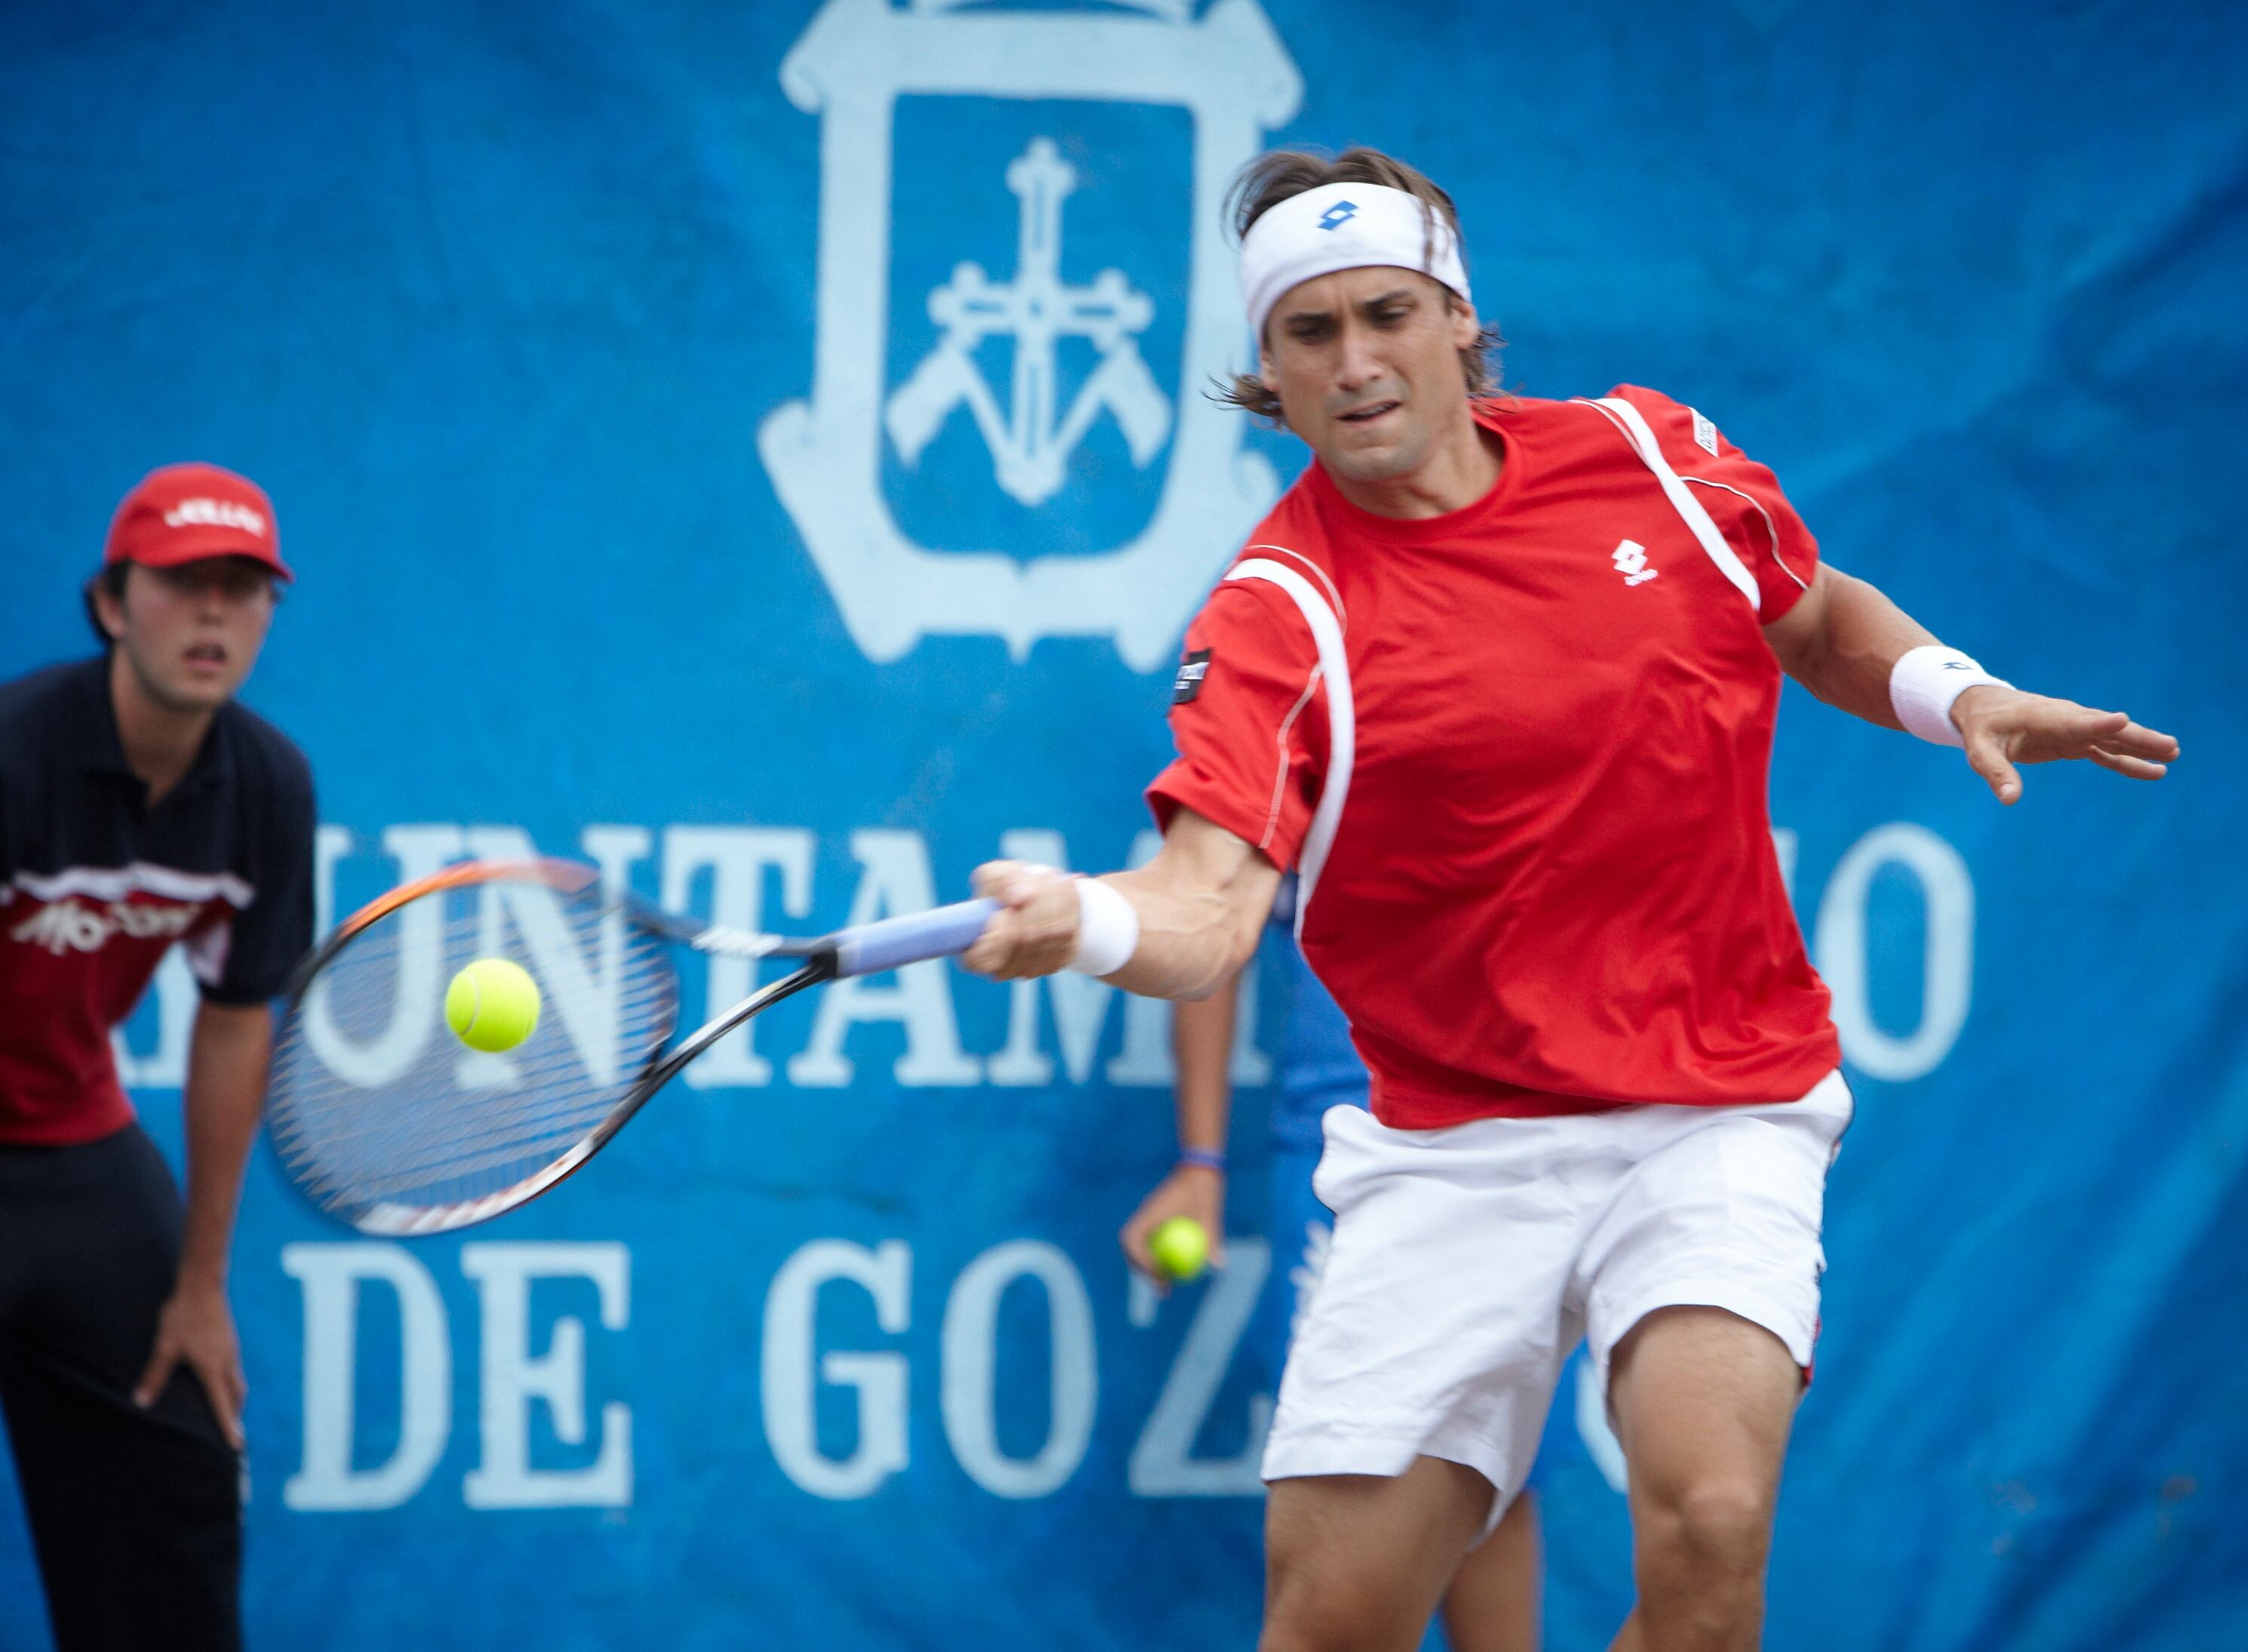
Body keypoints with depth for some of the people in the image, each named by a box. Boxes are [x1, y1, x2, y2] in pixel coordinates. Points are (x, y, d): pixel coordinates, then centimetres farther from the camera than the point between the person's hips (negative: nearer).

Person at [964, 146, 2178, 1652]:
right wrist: (1084, 923, -45)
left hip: (1718, 1116, 1)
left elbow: (1826, 623, 22)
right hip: (1452, 1154, 0)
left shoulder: (1660, 456, 1)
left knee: (1706, 1520, -25)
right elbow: (1212, 909, -24)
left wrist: (1955, 693, 2)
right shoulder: (1283, 616, -8)